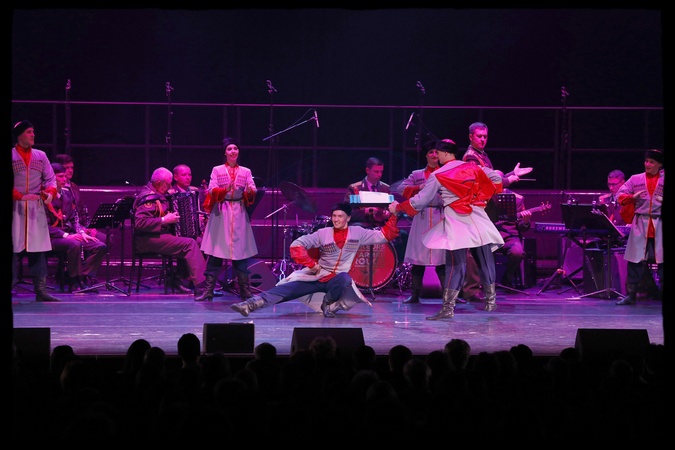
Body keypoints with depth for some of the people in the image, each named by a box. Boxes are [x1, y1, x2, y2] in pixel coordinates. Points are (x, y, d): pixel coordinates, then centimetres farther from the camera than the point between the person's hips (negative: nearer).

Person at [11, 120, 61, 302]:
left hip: (37, 208, 4)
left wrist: (50, 192, -9)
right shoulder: (11, 156, 0)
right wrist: (19, 196, -17)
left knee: (38, 249, 2)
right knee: (14, 248, -5)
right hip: (16, 208, -4)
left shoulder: (41, 156, 12)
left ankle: (41, 290, 4)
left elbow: (50, 178, 11)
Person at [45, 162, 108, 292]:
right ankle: (74, 282, -23)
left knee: (101, 247, -10)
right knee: (75, 245, -38)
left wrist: (82, 232, 0)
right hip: (52, 237, -8)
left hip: (69, 234, 8)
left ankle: (85, 278, -9)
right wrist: (66, 235, -24)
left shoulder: (67, 194, 15)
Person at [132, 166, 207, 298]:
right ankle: (201, 286, -26)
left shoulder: (156, 194, 16)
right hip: (148, 240, -11)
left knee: (197, 241, 3)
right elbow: (140, 223, -29)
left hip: (158, 236, 11)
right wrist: (164, 221, -24)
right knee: (190, 244, -21)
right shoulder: (148, 198, -17)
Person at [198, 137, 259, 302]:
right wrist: (226, 189, -23)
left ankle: (245, 291, 4)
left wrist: (250, 191, -22)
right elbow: (212, 191, -4)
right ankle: (209, 290, -4)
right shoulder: (217, 171, 9)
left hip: (239, 214, 1)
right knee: (215, 254, -5)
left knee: (240, 252, -1)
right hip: (220, 214, -1)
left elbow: (252, 193, 2)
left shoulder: (246, 172, 13)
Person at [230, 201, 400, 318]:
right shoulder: (323, 234, -2)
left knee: (345, 279, -39)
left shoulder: (358, 233, 0)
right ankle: (250, 305, -35)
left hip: (339, 279, 0)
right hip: (316, 276, 1)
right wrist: (310, 264, -13)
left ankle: (329, 304, -11)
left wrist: (393, 216, -10)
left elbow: (385, 235, 1)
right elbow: (297, 244, -5)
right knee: (286, 289, -21)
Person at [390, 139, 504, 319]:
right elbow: (496, 179, 15)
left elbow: (420, 201, -1)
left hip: (456, 224, -4)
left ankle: (448, 308, -8)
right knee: (485, 261, 13)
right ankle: (491, 301, 20)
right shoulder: (473, 167, 9)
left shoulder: (437, 176, -3)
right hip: (479, 223, 4)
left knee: (455, 266, -5)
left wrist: (398, 207, 13)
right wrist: (484, 196, 25)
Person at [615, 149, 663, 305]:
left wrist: (663, 201, -15)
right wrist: (633, 197, -14)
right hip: (640, 224, 1)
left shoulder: (664, 180, 7)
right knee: (635, 260, 0)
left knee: (662, 260, 0)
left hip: (660, 226, -1)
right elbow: (620, 195, 4)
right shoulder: (635, 179, 10)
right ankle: (630, 295, 6)